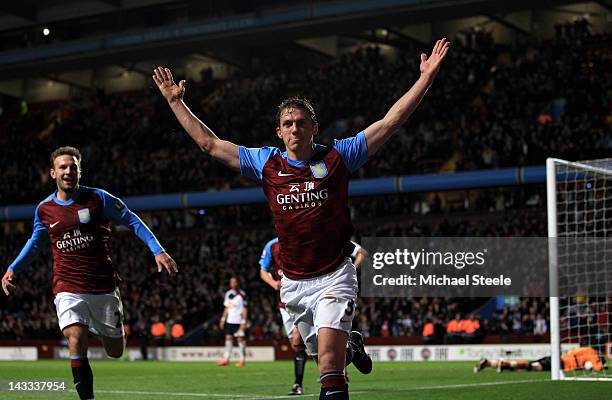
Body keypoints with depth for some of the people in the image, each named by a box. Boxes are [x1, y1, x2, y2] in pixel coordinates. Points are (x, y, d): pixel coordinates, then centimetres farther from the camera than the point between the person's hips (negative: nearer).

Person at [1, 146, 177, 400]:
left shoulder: (98, 198, -4)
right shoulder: (44, 209, 4)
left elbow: (132, 221, 3)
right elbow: (36, 242, 22)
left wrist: (157, 250, -7)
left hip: (104, 288, 0)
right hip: (68, 289, 0)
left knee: (115, 352, 8)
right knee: (76, 339, -25)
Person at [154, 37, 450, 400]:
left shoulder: (337, 157, -3)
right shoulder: (266, 163, 5)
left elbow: (390, 123, -5)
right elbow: (209, 143, 11)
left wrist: (426, 78, -11)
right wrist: (176, 102, 11)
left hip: (334, 277, -4)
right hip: (293, 284, 4)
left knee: (329, 355, -21)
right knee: (324, 352, 17)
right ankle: (352, 344, 49)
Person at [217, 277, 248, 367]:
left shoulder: (241, 294, -6)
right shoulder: (228, 294, 13)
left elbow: (244, 309, -7)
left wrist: (243, 322, -13)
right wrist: (223, 319, 14)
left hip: (238, 321, -6)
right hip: (229, 320, 6)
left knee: (240, 339, -4)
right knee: (228, 338, 2)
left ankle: (242, 359, 1)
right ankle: (226, 359, 3)